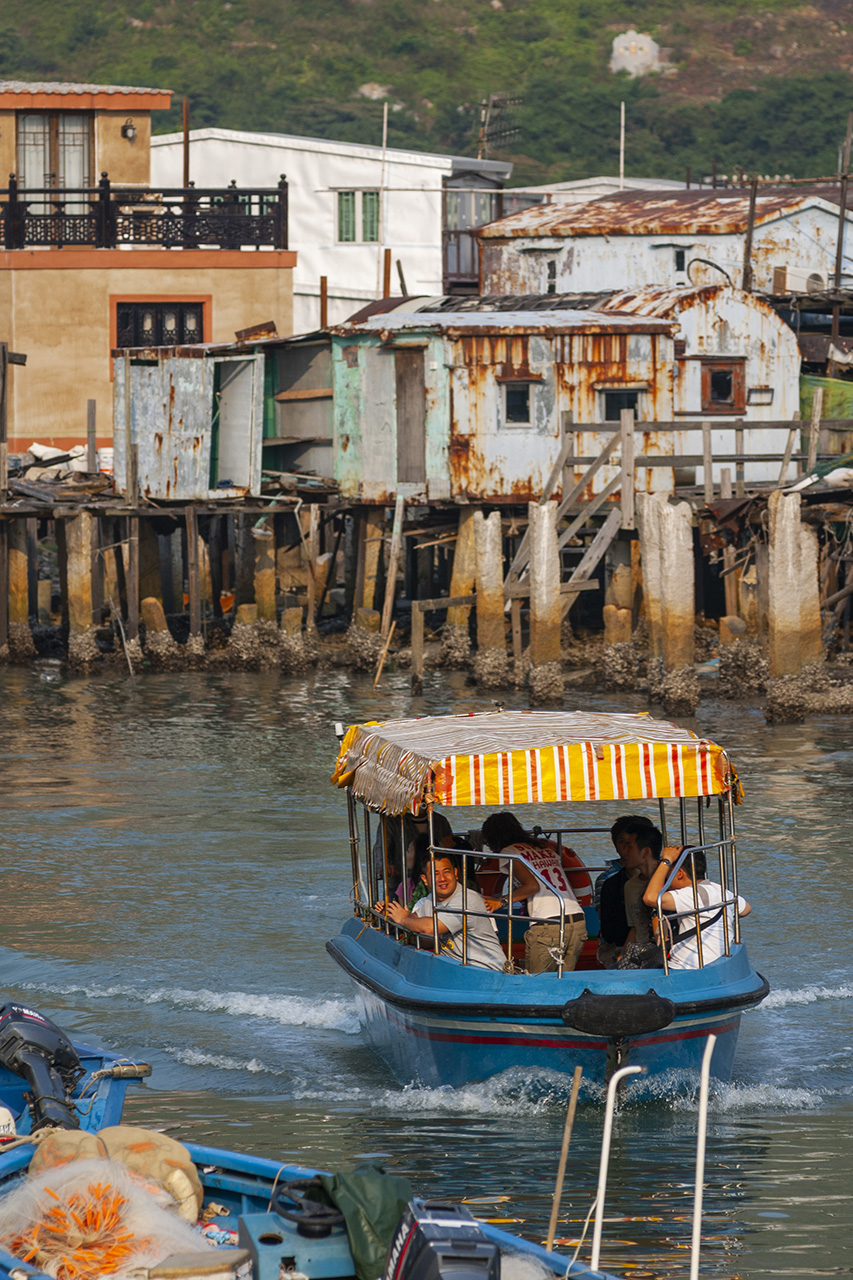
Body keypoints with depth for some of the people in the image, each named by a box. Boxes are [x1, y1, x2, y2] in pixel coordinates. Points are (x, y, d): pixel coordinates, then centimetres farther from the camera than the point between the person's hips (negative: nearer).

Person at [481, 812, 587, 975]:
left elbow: (533, 885, -9)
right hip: (579, 921, 6)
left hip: (547, 924, -6)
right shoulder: (546, 847, 25)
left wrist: (501, 901, -4)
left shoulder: (508, 852, 5)